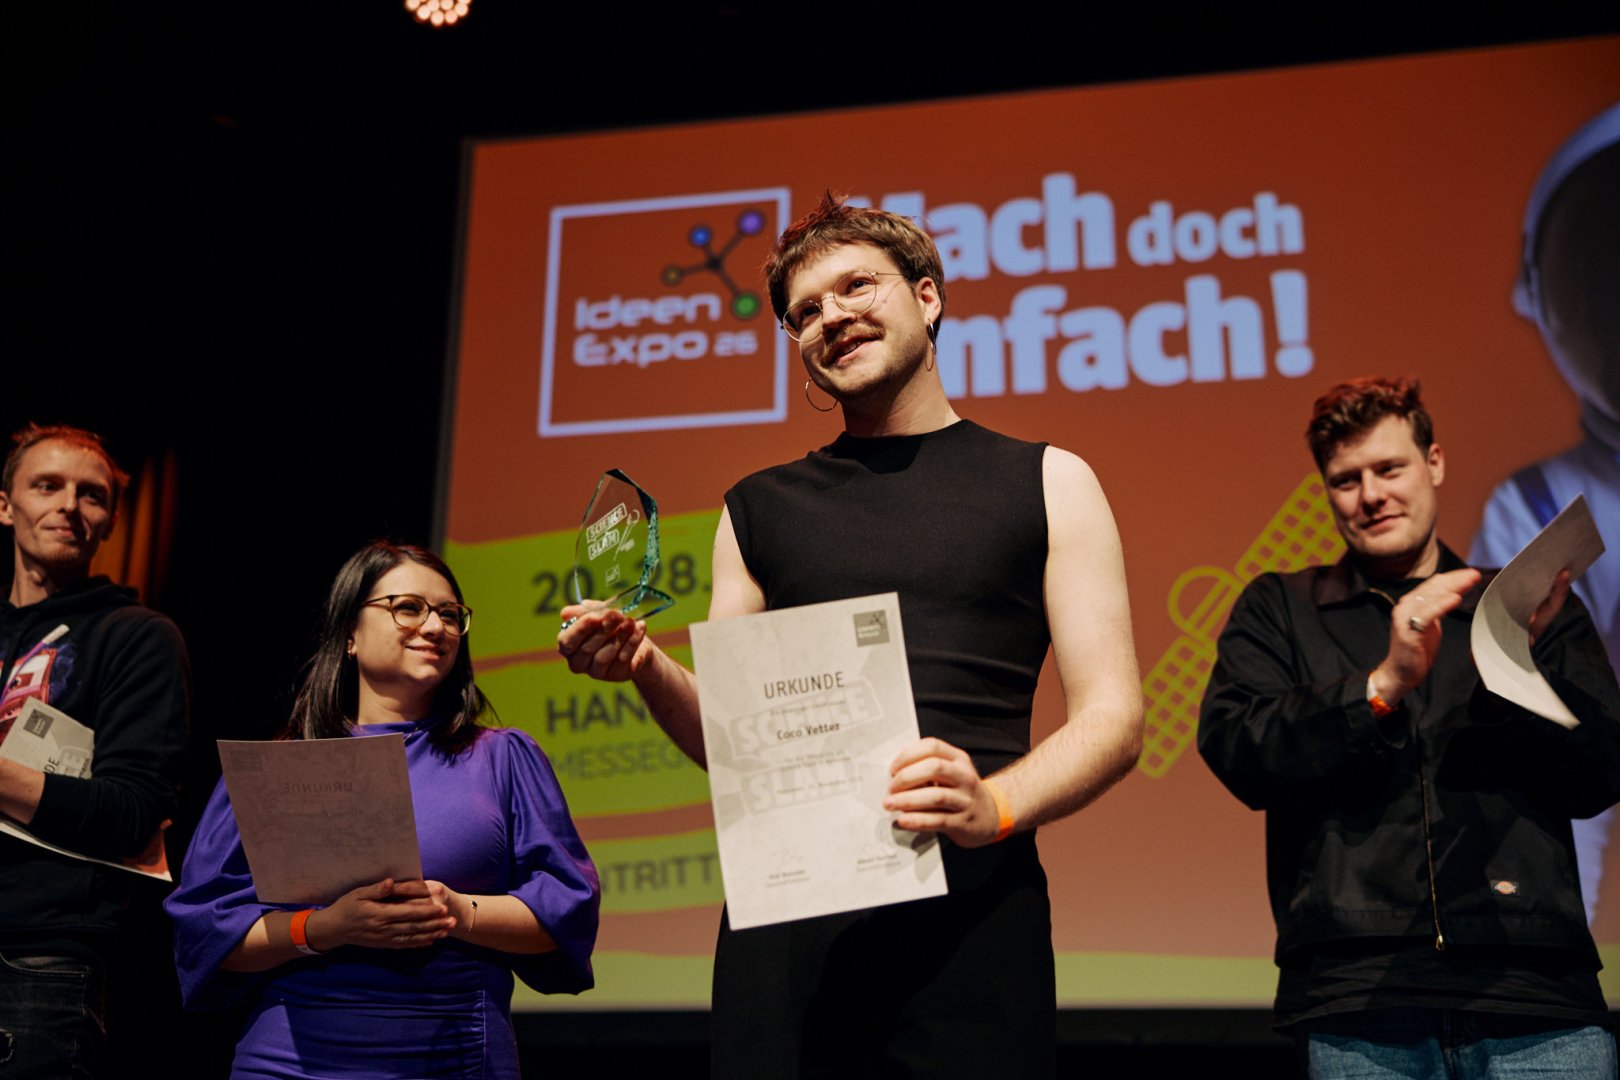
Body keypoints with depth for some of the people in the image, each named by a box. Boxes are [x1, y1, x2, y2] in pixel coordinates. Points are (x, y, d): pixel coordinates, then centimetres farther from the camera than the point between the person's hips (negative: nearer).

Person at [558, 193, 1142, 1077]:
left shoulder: (1045, 484, 8)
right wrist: (645, 665, -3)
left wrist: (995, 804, -18)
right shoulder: (758, 509, 16)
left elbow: (1111, 716, 1)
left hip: (968, 911, -2)